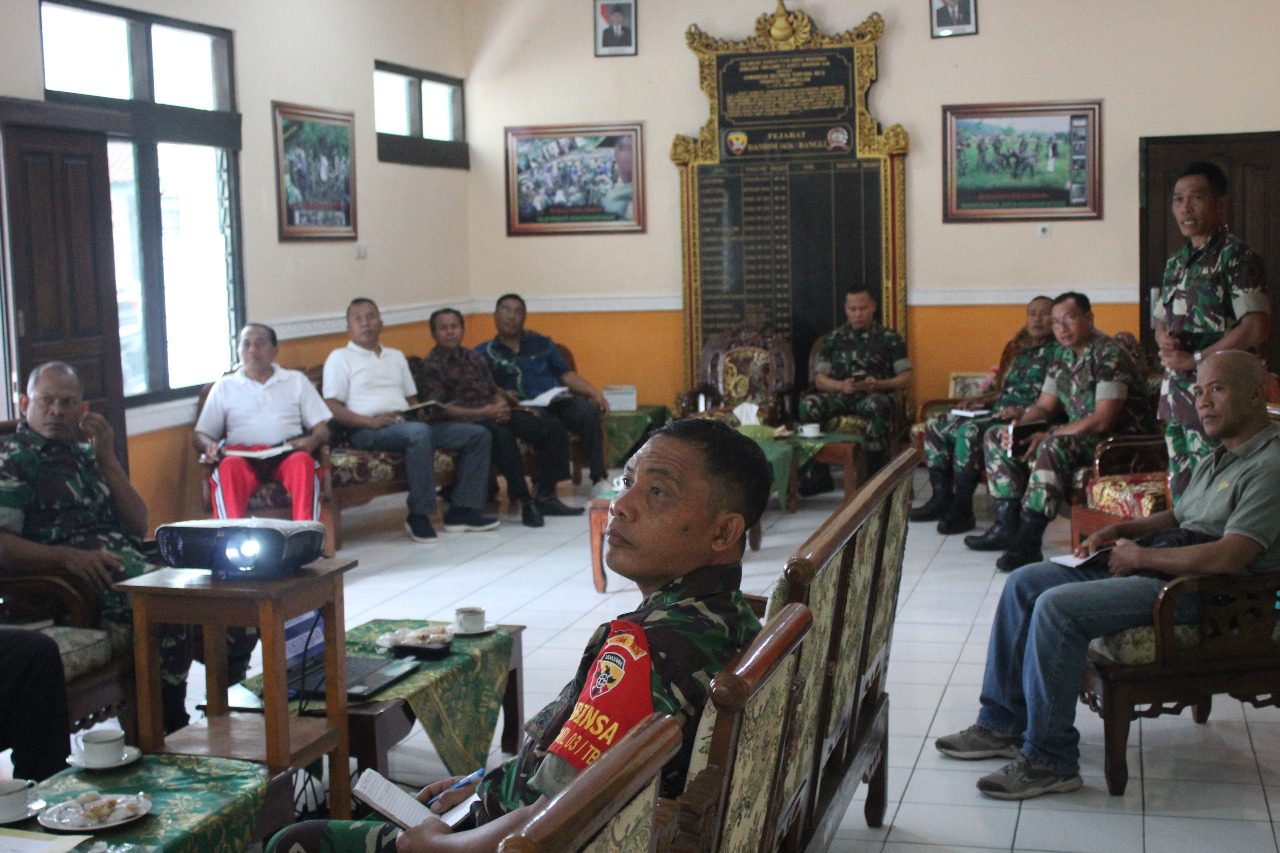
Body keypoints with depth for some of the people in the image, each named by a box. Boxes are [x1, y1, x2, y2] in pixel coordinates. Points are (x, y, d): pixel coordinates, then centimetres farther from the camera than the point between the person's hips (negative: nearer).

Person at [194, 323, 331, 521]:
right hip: (242, 455, 0)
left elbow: (321, 427, 18)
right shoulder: (225, 387, 24)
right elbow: (199, 435, 19)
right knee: (229, 467, -37)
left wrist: (312, 441, -7)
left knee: (303, 462, -37)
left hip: (286, 454, 0)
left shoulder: (297, 381, 25)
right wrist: (210, 446, -7)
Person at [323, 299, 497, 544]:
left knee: (478, 434, -6)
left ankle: (461, 511, -9)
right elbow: (331, 407, -4)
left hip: (409, 423, 7)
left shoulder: (396, 356, 28)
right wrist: (370, 421, -18)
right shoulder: (340, 358, 8)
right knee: (419, 433, -39)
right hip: (368, 432, -7)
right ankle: (419, 515, -30)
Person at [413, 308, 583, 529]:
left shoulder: (474, 358, 21)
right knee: (502, 435, -40)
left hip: (492, 414, 8)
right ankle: (525, 502, -35)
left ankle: (545, 496, -10)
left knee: (554, 428, -8)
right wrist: (482, 413, -19)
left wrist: (502, 406, -1)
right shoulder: (431, 366, -2)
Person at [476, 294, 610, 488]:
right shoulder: (484, 353, 16)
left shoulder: (541, 343, 25)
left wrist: (595, 393, 4)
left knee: (588, 411, -29)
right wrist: (501, 394, -18)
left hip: (555, 400, 3)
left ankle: (598, 479, -28)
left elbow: (567, 375, 20)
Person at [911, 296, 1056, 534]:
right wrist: (982, 400, 13)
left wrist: (1023, 410, -26)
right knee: (935, 424, 2)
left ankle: (962, 511, -27)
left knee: (970, 430, -35)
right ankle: (941, 500, 0)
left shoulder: (1055, 353, -4)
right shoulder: (1024, 352, 23)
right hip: (998, 413, 10)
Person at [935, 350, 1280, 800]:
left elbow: (1231, 557, -25)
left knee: (1057, 607, -27)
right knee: (1025, 583, 6)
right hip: (1150, 568, 11)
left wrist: (1143, 555, -14)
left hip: (1195, 592, -11)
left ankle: (1050, 759, -18)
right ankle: (1002, 724, 10)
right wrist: (1122, 530, 11)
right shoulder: (1217, 458, 19)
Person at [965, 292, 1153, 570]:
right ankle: (1007, 526, -3)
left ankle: (1028, 542, -37)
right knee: (995, 437, 4)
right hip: (1076, 434, 10)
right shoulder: (1062, 355, 10)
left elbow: (1103, 421, -24)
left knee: (1053, 448, -39)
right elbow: (1044, 406, 15)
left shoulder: (1109, 355, -17)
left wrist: (1048, 437, -23)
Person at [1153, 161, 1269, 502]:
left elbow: (1257, 328, -17)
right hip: (1175, 394, 8)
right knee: (1180, 494, 12)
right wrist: (1164, 340, -1)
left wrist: (1194, 359, -14)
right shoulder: (1177, 262, 15)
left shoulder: (1236, 256, -9)